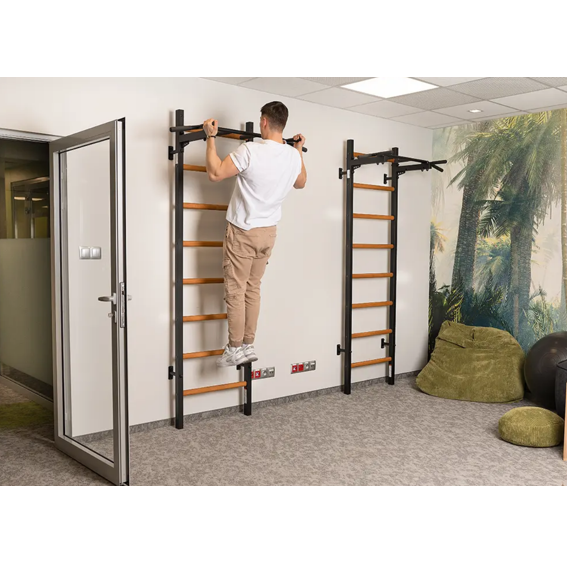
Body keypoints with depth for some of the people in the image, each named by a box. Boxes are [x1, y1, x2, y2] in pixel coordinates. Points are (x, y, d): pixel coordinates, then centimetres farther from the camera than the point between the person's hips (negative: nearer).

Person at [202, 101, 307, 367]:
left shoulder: (251, 151, -22)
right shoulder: (293, 156, 0)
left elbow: (215, 173, -19)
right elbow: (300, 183, 21)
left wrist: (211, 136, -11)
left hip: (243, 232, -6)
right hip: (268, 232, 6)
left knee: (235, 291, 2)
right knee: (253, 288, 15)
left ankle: (235, 349, 5)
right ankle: (248, 345, 20)